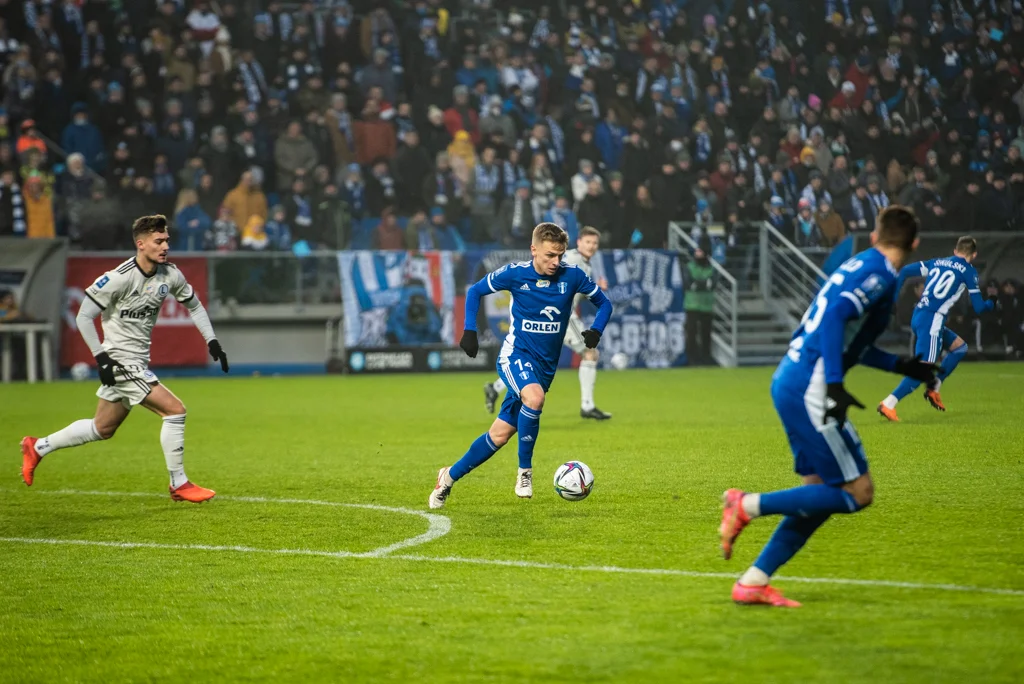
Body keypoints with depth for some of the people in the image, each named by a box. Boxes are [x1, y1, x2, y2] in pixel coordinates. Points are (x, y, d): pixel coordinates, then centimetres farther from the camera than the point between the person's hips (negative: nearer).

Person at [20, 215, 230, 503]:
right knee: (174, 410, -14)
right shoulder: (120, 278, -19)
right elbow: (84, 316, -14)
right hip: (120, 360, -8)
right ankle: (178, 484, -2)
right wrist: (101, 357, -20)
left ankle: (38, 447, 33)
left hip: (138, 363, 8)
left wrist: (212, 341, 7)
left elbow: (194, 306, 17)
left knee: (102, 429, 17)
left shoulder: (170, 275, 0)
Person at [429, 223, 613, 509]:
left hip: (545, 365, 3)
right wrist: (470, 331, -5)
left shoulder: (572, 276, -7)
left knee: (501, 433, 4)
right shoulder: (515, 273, -10)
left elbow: (604, 303, 7)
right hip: (516, 354, -3)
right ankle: (524, 471, -18)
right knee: (534, 397, -35)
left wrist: (596, 330, -13)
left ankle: (450, 476, 22)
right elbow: (475, 291, 6)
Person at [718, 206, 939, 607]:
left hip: (790, 381, 10)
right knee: (858, 492, -6)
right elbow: (834, 318, -24)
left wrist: (902, 366, 36)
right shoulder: (879, 275, -9)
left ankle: (754, 582, 11)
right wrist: (835, 385, -28)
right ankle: (748, 506, -9)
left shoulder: (858, 267, 20)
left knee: (822, 494, 13)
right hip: (809, 390, -10)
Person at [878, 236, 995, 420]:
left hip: (917, 316, 8)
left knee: (960, 347, 23)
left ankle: (933, 389, 15)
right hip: (932, 320, -8)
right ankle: (888, 405, -21)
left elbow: (905, 271, 13)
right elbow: (978, 308, 4)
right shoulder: (968, 271, 3)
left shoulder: (937, 263, 20)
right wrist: (992, 303, 25)